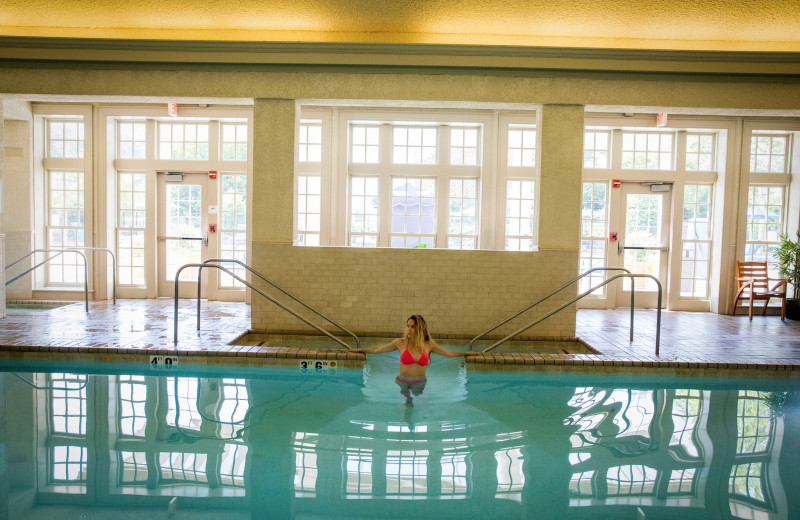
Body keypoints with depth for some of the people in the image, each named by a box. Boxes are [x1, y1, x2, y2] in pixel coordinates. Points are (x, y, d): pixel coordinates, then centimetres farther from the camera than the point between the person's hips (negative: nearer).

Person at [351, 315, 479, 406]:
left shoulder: (429, 344, -1)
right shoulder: (400, 343, -5)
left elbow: (448, 353, 13)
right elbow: (377, 350, 4)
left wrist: (467, 353, 15)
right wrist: (360, 350, 6)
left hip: (420, 383, 1)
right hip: (402, 382, -1)